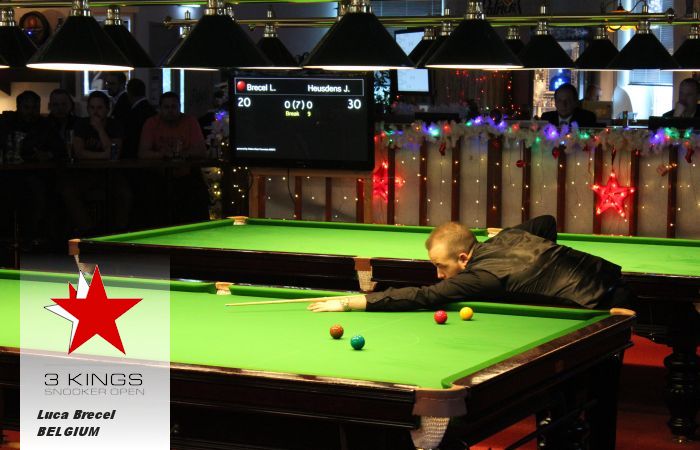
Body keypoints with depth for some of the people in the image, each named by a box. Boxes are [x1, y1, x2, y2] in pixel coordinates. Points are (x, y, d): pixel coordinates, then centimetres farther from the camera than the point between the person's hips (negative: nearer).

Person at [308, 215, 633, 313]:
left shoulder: (481, 277, -19)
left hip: (598, 306, -10)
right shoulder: (507, 237, 7)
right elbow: (547, 222, 24)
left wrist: (349, 302, -25)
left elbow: (420, 297, -24)